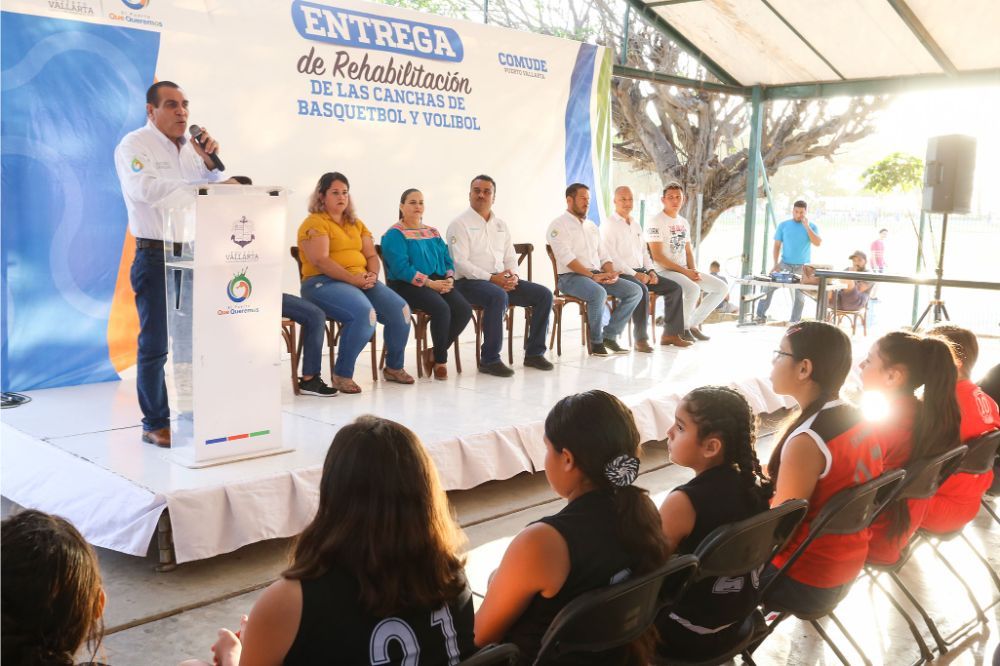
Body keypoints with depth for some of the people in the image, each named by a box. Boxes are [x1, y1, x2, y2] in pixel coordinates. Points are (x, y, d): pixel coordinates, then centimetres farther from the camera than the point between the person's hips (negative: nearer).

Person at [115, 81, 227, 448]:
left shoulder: (190, 146, 14)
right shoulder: (134, 145, -5)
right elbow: (144, 188, -23)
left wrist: (209, 161, -2)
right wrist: (197, 186, -26)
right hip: (156, 256, -6)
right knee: (155, 344, 0)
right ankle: (155, 424, 9)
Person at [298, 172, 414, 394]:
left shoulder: (356, 224, 21)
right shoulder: (314, 223, -2)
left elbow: (371, 255, 16)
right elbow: (320, 261, -15)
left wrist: (372, 274, -7)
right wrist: (353, 278, -21)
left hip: (362, 281, 7)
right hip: (324, 283, -7)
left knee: (400, 310, -14)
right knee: (364, 313, -34)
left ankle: (394, 367, 7)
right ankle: (341, 374, -19)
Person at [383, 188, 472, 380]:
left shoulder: (433, 233, 22)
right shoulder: (394, 234, 0)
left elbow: (448, 260, 17)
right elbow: (400, 267, -13)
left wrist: (449, 279, -6)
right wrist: (430, 283, -19)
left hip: (439, 282, 6)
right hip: (408, 285, -6)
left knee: (464, 309, -21)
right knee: (441, 308, -33)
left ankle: (434, 354, -3)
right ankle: (440, 360, -12)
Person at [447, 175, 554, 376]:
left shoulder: (501, 225, 19)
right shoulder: (459, 224, -2)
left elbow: (510, 257, 18)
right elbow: (460, 263, -13)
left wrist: (513, 275, -6)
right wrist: (491, 278, -21)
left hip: (501, 279, 7)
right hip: (469, 282, -7)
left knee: (544, 294, -8)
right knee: (498, 296, -38)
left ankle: (534, 353, 0)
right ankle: (489, 360, -27)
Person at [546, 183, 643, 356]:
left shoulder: (592, 226, 22)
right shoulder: (558, 225, -2)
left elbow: (603, 256, 19)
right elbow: (567, 258, -15)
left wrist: (611, 273, -4)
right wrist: (592, 275, -23)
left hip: (598, 275, 7)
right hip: (571, 277, -7)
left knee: (635, 290, -9)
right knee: (599, 293, -37)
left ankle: (610, 335, -6)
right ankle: (596, 342, -18)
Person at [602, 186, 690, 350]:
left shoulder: (636, 226, 21)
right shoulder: (608, 225, -5)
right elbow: (611, 257, -15)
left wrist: (651, 271, 3)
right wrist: (634, 274, -20)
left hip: (640, 272, 8)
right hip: (621, 274, -8)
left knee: (674, 287, -5)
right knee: (641, 290, -37)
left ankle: (670, 333, -2)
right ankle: (640, 339, -33)